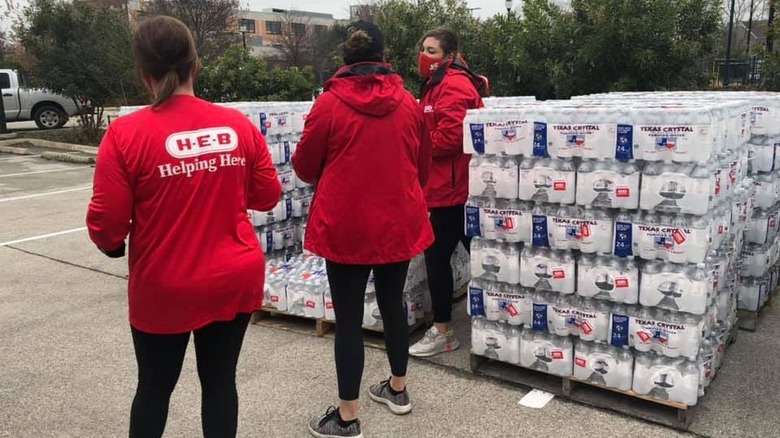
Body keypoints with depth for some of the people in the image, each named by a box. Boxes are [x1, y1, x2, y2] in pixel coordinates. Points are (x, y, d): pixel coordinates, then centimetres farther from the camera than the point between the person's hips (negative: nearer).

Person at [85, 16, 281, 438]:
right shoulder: (238, 124, -6)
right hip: (235, 280, 2)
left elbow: (106, 222, -12)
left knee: (154, 387, 19)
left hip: (163, 289, -2)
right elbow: (268, 195, 3)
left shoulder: (126, 134, -15)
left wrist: (113, 246, 10)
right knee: (220, 380, 17)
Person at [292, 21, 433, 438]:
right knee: (392, 302, 19)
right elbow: (422, 164, 11)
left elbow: (304, 167, -1)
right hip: (399, 222, 4)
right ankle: (398, 389, 35)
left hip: (346, 226, -4)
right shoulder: (409, 103, 2)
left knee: (348, 317, 4)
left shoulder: (329, 103, -9)